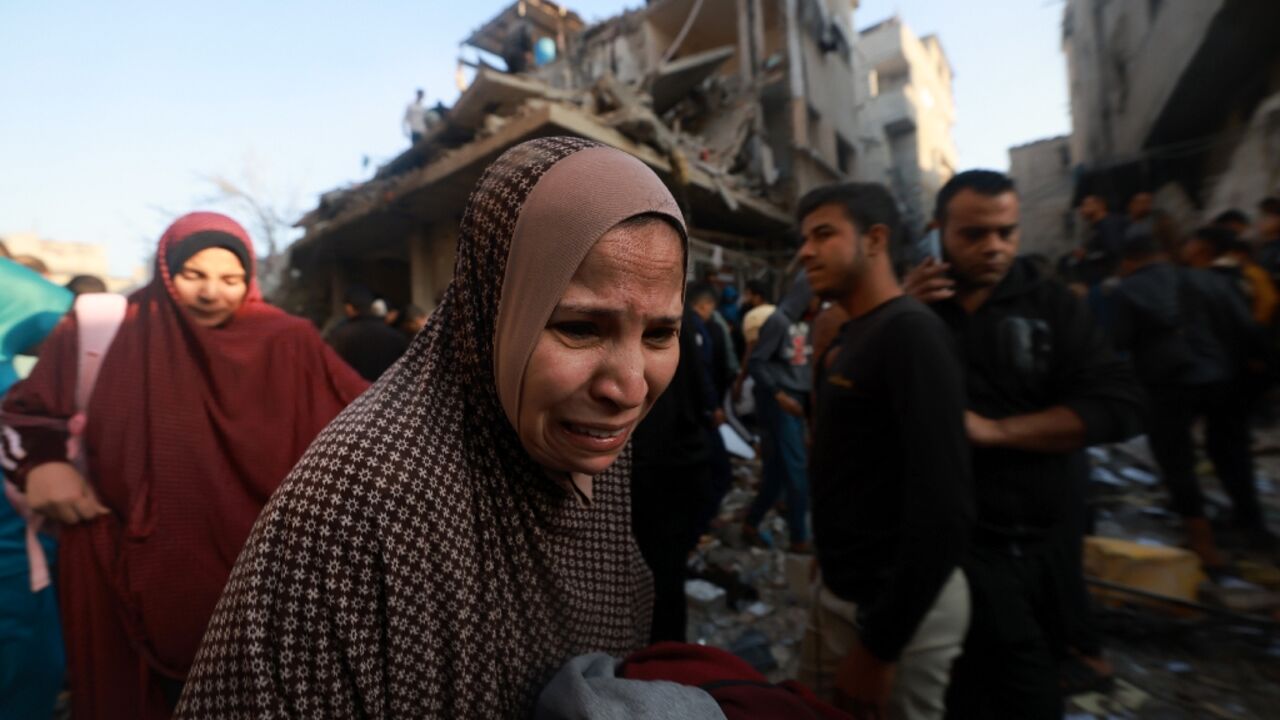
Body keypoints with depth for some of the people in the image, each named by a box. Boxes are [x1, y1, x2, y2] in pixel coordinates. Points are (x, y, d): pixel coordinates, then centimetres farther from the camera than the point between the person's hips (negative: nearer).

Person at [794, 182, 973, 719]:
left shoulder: (910, 332, -21)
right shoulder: (849, 336, 8)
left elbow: (945, 508, -26)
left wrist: (879, 645, -21)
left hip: (899, 605, -8)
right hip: (843, 590, 8)